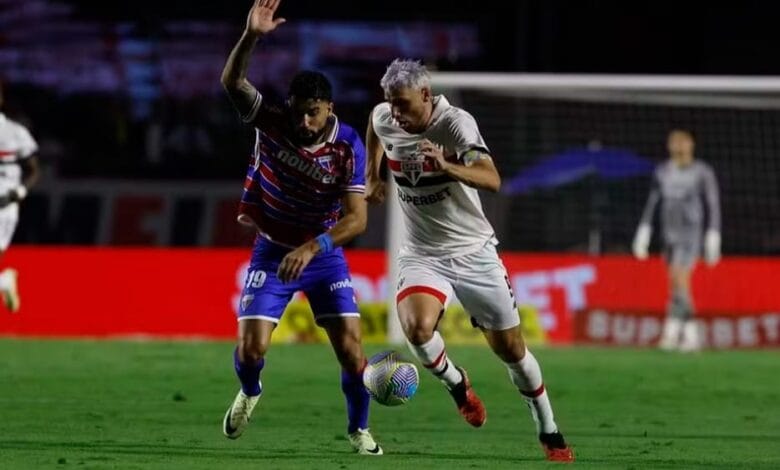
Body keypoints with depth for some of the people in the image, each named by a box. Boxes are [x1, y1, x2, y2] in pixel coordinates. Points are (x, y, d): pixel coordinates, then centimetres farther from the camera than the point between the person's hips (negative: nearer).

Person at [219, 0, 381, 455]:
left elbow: (356, 218, -23)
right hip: (272, 253, 0)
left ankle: (360, 430, 16)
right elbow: (232, 81, -31)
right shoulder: (272, 124, -16)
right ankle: (249, 393, 25)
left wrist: (311, 248, -37)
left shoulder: (348, 146, -19)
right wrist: (251, 37, -48)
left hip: (324, 254, 0)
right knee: (251, 347, -11)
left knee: (351, 348, -8)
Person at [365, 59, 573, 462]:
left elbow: (491, 180, -33)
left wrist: (447, 166, -49)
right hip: (422, 256, 2)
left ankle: (549, 433, 21)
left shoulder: (457, 124, -19)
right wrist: (372, 177, 19)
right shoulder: (384, 119, -5)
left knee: (510, 348, 3)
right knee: (417, 329, -26)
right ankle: (457, 385, 5)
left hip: (473, 251, -2)